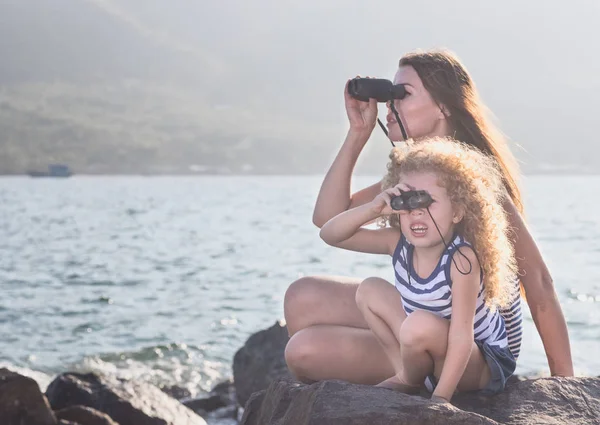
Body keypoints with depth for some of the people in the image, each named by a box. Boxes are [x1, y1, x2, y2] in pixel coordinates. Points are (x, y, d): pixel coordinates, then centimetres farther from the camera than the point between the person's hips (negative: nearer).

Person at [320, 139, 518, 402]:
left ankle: (411, 381, -2)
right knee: (369, 291, 5)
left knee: (420, 325, -35)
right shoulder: (399, 243, -11)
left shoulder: (462, 259, -31)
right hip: (437, 350, 7)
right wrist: (373, 209, -25)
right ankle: (406, 376, 7)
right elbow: (330, 235, -9)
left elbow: (461, 334, -33)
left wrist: (440, 396, -36)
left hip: (484, 365, -7)